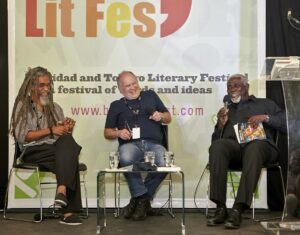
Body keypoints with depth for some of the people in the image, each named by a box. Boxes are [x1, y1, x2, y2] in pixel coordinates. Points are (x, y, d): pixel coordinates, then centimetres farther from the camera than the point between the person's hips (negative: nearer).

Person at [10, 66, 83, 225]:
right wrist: (51, 130, -12)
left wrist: (67, 128, -4)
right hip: (33, 151, -4)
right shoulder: (22, 106, 6)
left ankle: (62, 190, -48)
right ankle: (68, 211, -39)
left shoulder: (55, 108, 23)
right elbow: (22, 136, -6)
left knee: (67, 141, -35)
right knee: (69, 161, -34)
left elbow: (64, 135, 21)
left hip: (56, 150, 4)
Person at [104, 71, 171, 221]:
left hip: (154, 144, 1)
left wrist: (161, 116, 5)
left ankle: (139, 199, -14)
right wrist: (118, 132, -1)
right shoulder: (116, 105, 23)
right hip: (130, 143, 0)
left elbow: (168, 118, 28)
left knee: (164, 163, -34)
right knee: (126, 159, -38)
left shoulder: (150, 95, 25)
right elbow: (107, 132, 21)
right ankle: (143, 199, -19)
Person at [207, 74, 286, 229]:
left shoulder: (265, 104, 25)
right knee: (217, 146, -34)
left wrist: (265, 117, -4)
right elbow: (216, 140, 24)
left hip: (259, 143, -2)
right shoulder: (227, 110, 33)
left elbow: (287, 123, 10)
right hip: (231, 145, 2)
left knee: (255, 148, -40)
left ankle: (238, 210, -44)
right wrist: (221, 124, 7)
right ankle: (220, 209, -36)